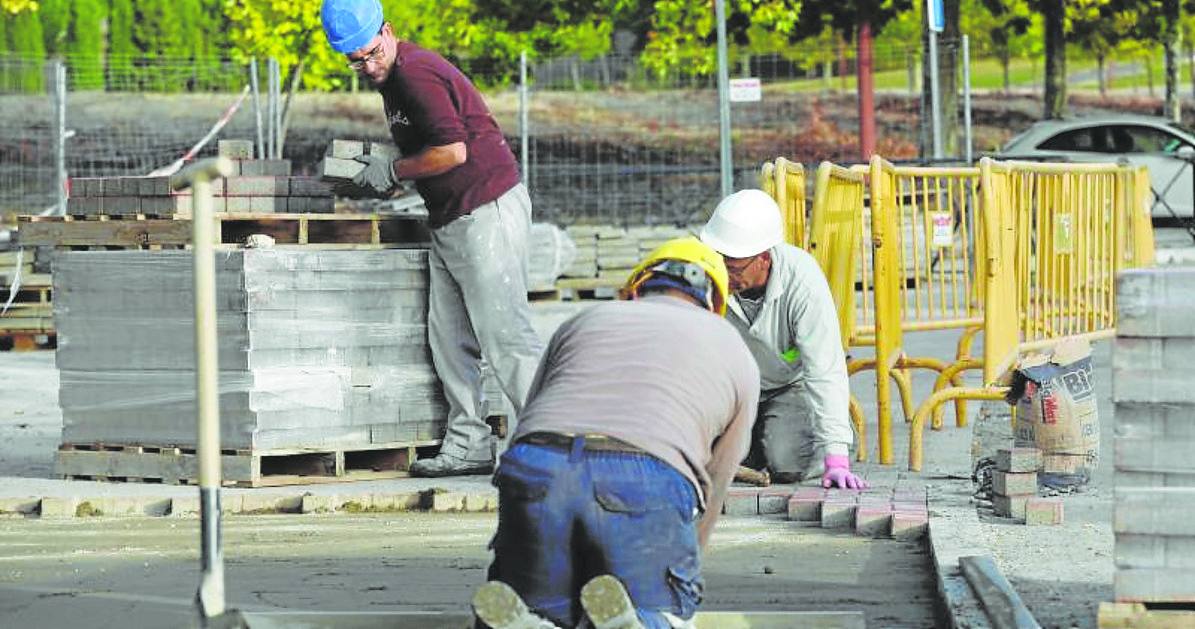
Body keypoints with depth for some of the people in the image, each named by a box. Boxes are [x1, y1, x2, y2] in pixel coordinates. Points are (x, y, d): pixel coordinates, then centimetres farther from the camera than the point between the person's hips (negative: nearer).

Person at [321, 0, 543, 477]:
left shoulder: (416, 74, -16)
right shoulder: (393, 77, 16)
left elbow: (452, 151, -22)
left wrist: (393, 171, -10)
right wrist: (383, 174, 12)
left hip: (487, 213, -11)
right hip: (451, 221, 11)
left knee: (505, 336, -12)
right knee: (449, 340, 10)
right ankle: (469, 445, 13)